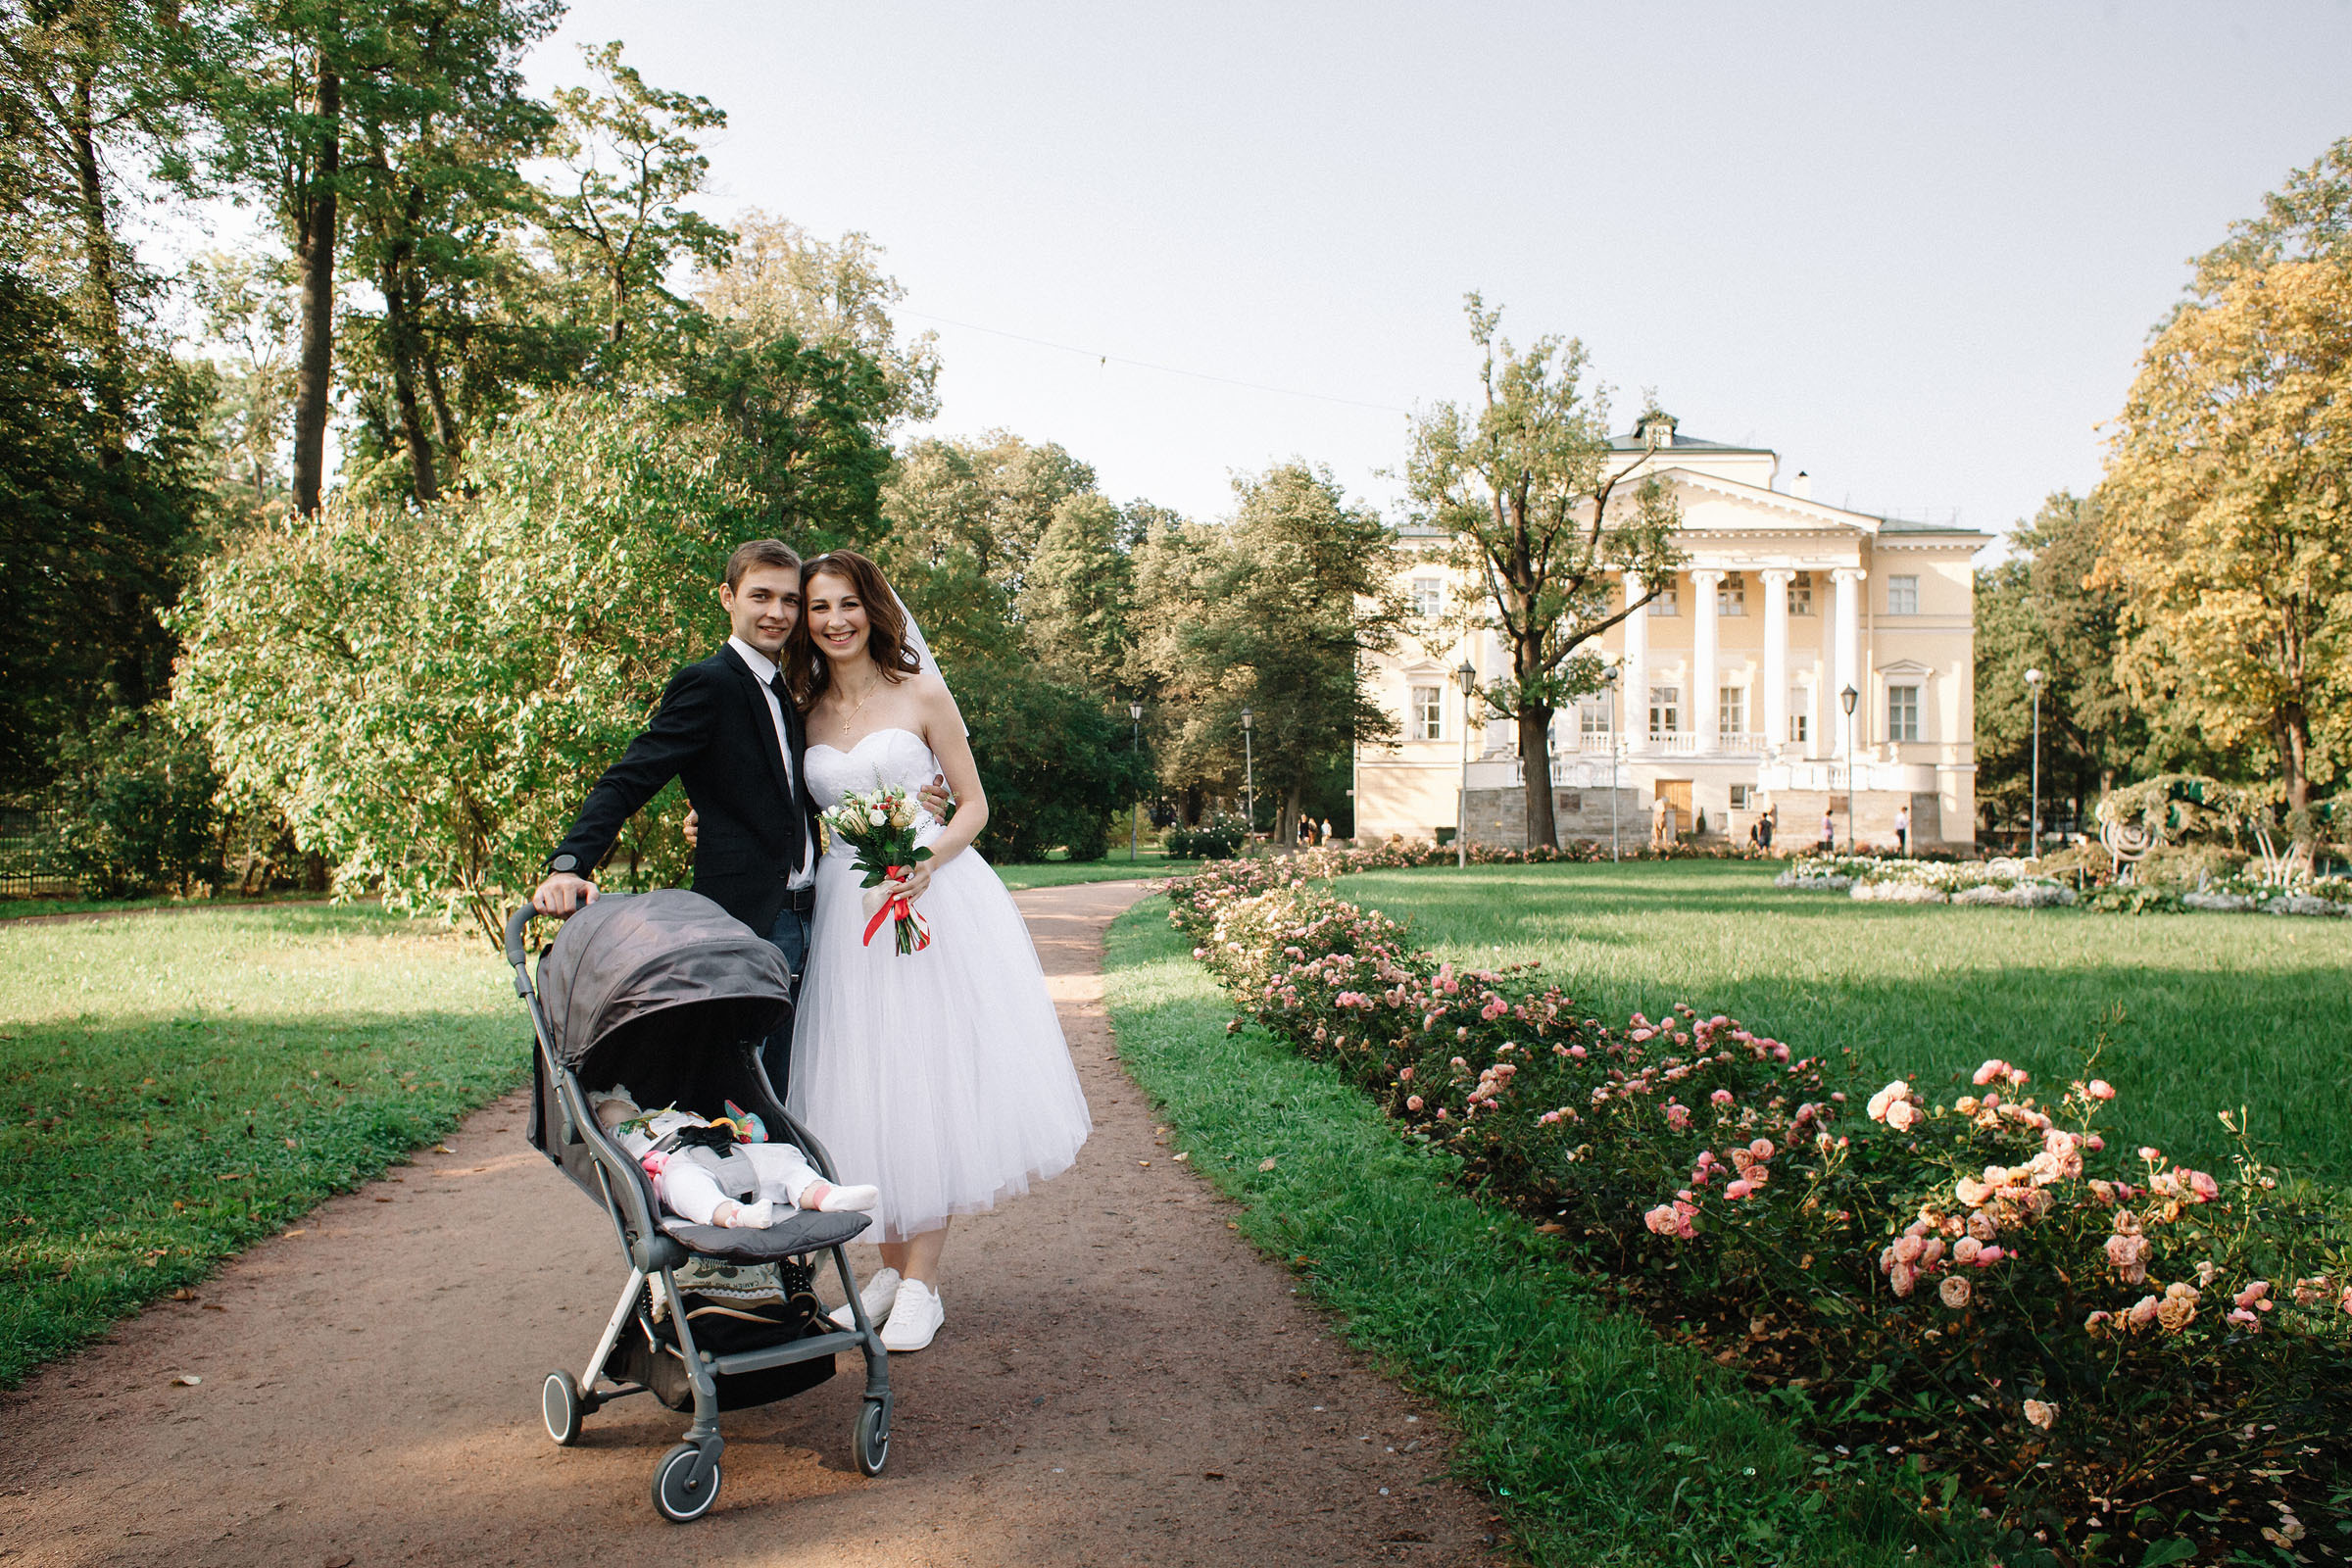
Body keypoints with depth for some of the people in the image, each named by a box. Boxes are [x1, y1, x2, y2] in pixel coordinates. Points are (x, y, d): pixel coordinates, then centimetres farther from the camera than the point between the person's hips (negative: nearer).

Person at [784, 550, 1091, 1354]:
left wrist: (926, 862, -19)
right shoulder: (810, 711, 11)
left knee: (929, 1073, -5)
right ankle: (891, 1267, 18)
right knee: (865, 1084, 4)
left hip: (935, 901, -4)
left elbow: (973, 806, -1)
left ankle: (921, 1283, 4)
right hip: (846, 913, 4)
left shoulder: (920, 694, -1)